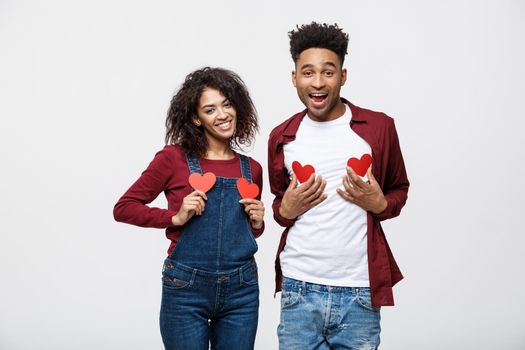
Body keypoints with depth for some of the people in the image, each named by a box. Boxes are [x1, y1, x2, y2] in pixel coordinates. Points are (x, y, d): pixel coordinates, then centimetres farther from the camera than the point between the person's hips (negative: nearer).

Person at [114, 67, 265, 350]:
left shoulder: (252, 169, 7)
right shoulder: (175, 158, -5)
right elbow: (123, 208, -2)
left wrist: (257, 223, -1)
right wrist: (176, 218, -13)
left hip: (241, 290, 4)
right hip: (186, 289, -3)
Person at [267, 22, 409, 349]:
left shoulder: (379, 127, -2)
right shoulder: (282, 137, 5)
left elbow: (399, 190, 11)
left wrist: (380, 204, -11)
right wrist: (286, 209, -4)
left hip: (358, 292, -1)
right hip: (299, 289, 2)